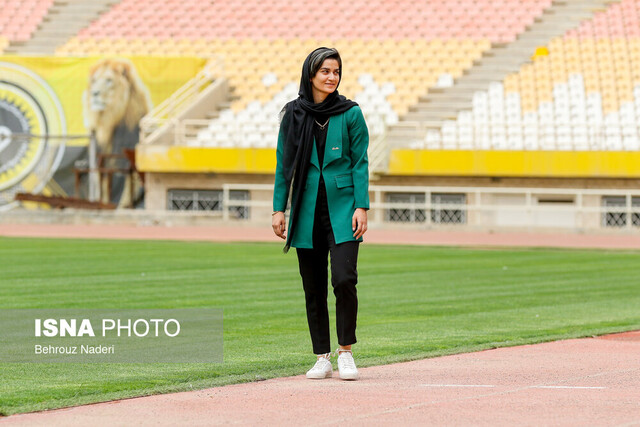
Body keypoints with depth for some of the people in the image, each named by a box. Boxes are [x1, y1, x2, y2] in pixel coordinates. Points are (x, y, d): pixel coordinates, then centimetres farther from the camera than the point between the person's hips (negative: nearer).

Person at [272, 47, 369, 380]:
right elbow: (283, 164, 9)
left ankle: (345, 352, 0)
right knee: (314, 288, 4)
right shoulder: (294, 115, 5)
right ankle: (322, 358, 13)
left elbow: (360, 163, 0)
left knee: (344, 279, -15)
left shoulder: (350, 113, 0)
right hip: (307, 211, 2)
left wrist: (362, 207, -7)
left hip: (342, 208, -2)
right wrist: (279, 209, 4)